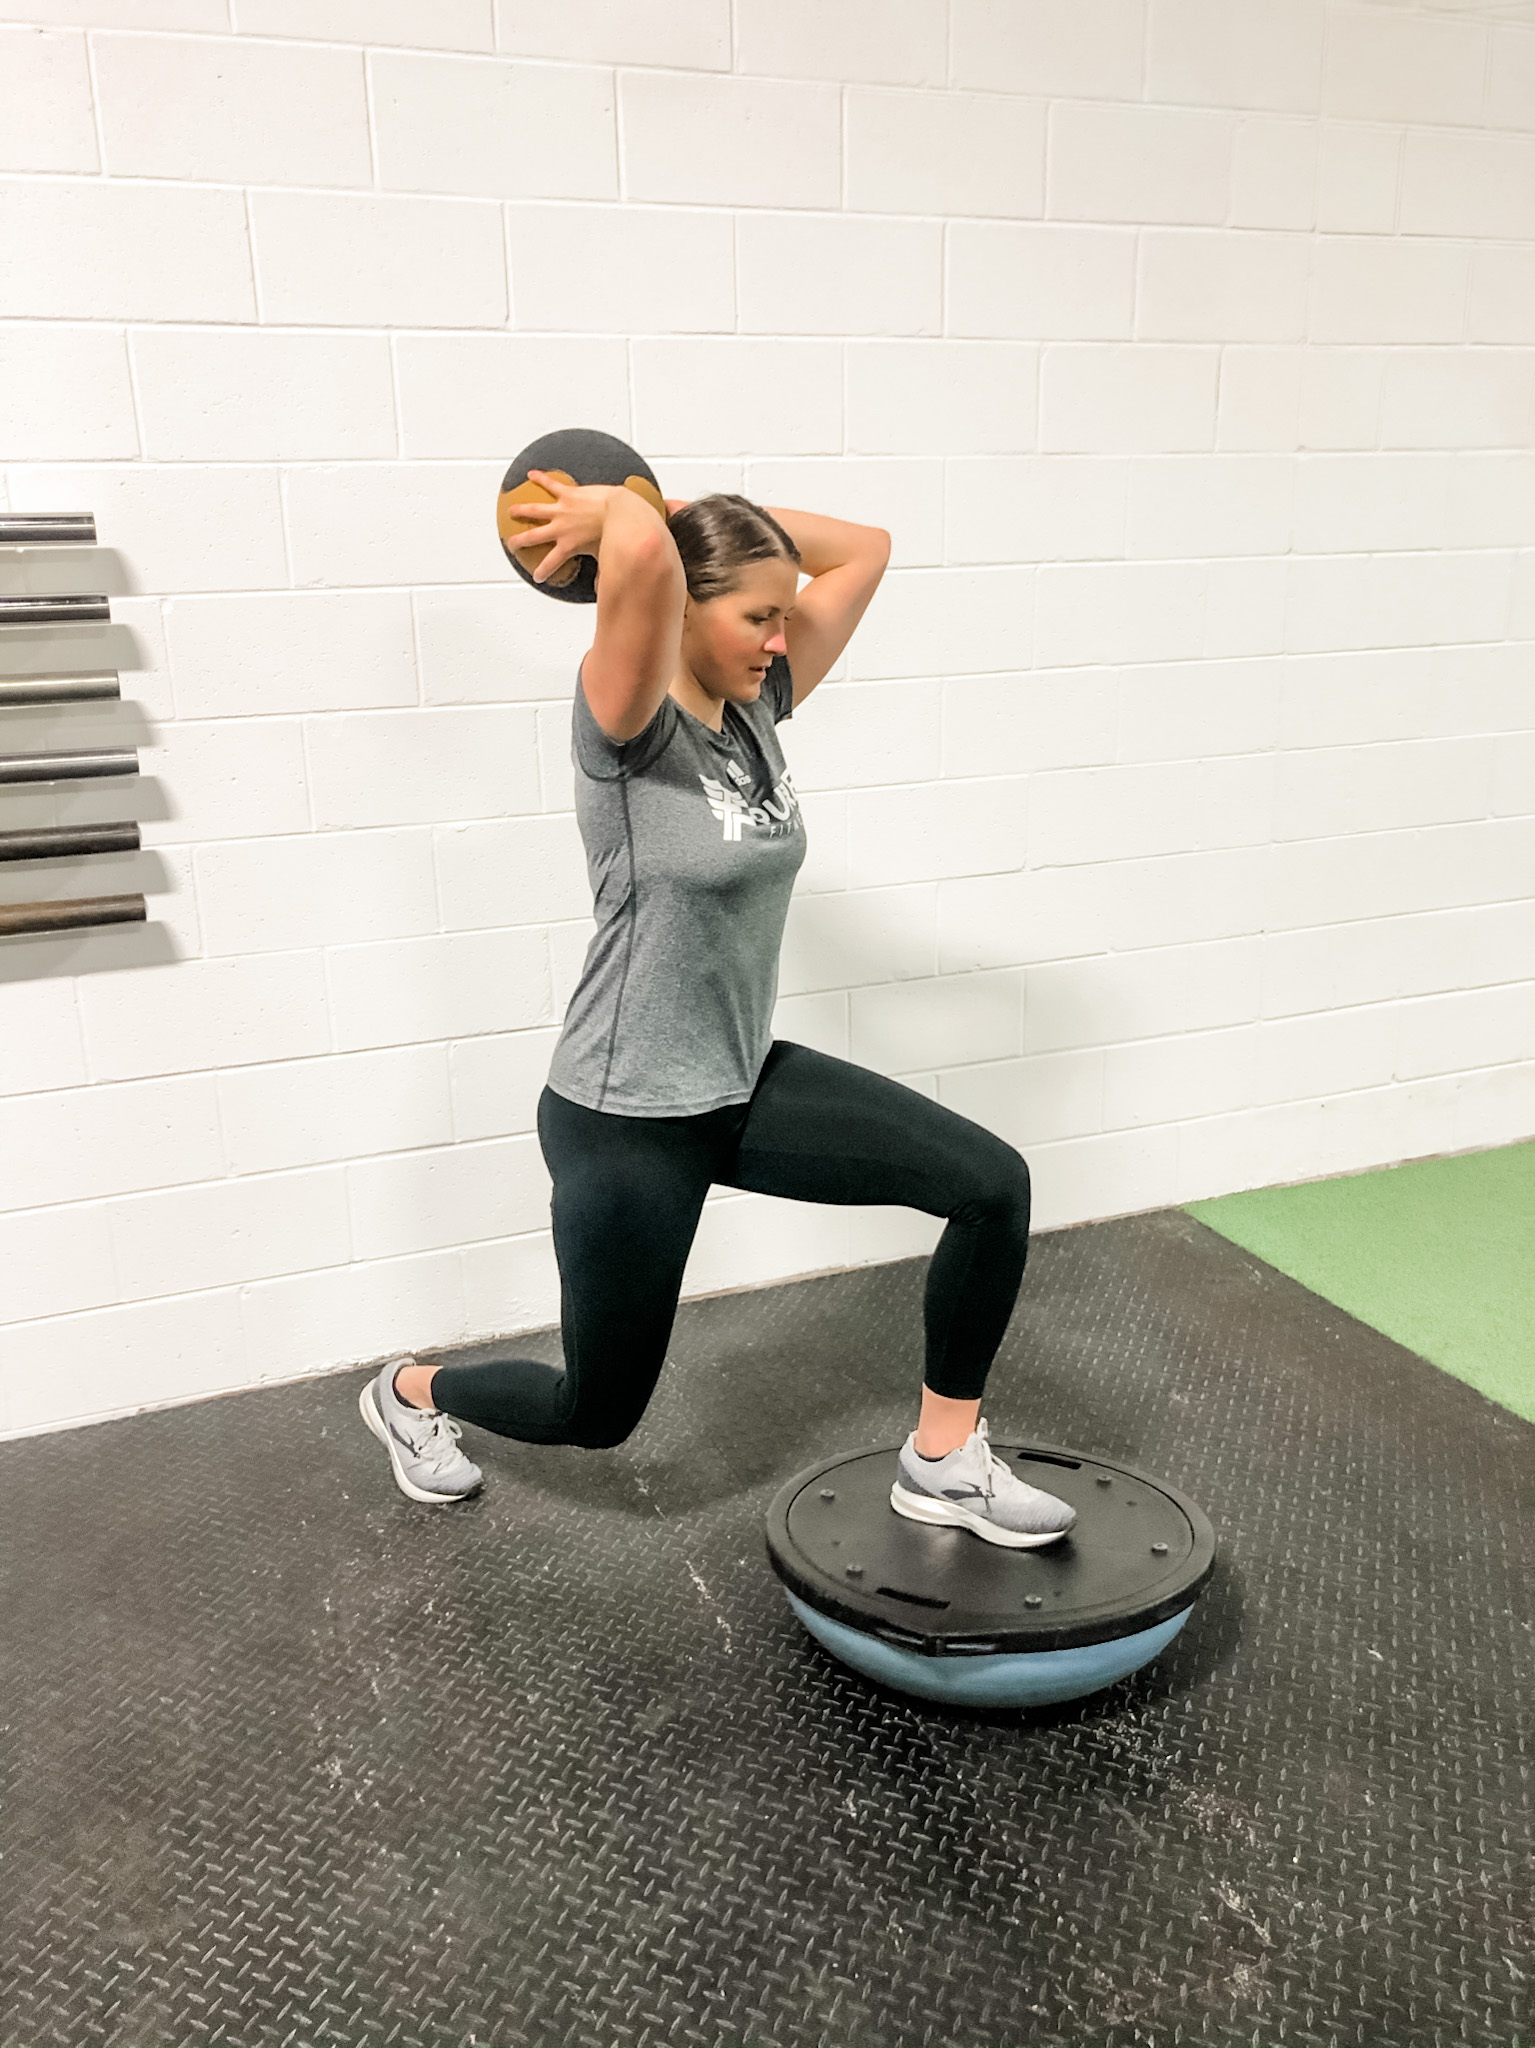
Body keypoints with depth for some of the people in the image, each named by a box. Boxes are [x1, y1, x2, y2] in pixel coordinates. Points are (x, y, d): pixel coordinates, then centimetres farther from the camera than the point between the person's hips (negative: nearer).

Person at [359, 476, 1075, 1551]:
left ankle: (944, 1461, 10)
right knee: (599, 1410, 13)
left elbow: (865, 548, 3)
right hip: (624, 1119, -7)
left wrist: (721, 517, -1)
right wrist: (607, 511, -19)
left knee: (994, 1183, -8)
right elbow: (642, 552, -41)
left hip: (748, 1082, 7)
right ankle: (412, 1391, 45)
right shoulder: (632, 728, -21)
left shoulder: (757, 707, 0)